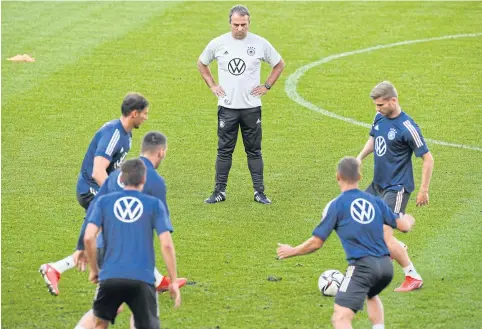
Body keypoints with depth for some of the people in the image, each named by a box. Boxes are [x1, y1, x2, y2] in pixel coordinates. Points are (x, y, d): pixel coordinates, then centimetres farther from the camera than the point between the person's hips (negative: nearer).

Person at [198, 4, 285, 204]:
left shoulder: (260, 44, -2)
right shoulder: (218, 44, -1)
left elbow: (279, 64, 12)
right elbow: (201, 63, 16)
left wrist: (266, 86, 5)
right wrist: (212, 85, 8)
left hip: (252, 107, 0)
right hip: (227, 107, 0)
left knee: (254, 151, 5)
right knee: (224, 150, 3)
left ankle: (259, 192, 10)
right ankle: (219, 191, 9)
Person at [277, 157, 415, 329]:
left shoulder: (336, 205, 0)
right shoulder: (375, 201, 12)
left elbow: (316, 243, 0)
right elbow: (404, 226, 16)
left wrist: (292, 251, 18)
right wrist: (409, 219, 41)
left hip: (362, 266, -6)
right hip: (386, 266, 6)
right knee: (371, 295, 39)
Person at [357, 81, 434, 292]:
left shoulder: (408, 128, -22)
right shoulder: (379, 117, 0)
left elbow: (427, 158, -16)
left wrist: (424, 191, -14)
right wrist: (359, 159, 5)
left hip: (397, 188, -9)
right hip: (378, 184, 9)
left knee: (383, 236, -16)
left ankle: (413, 278, -2)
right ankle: (398, 248, 34)